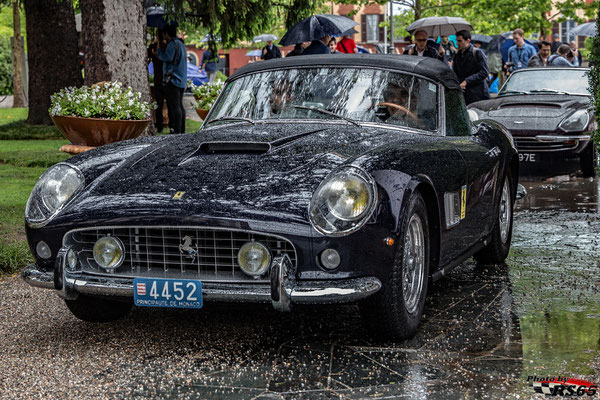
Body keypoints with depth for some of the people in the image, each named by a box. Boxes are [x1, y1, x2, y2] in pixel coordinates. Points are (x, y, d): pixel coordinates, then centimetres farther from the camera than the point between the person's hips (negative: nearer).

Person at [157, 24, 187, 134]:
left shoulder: (172, 44, -10)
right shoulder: (181, 44, 21)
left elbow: (167, 57, -21)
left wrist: (158, 50, -5)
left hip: (173, 79, -10)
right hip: (181, 80, 10)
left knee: (174, 106, -11)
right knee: (180, 105, 11)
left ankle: (177, 131, -14)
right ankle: (182, 130, 13)